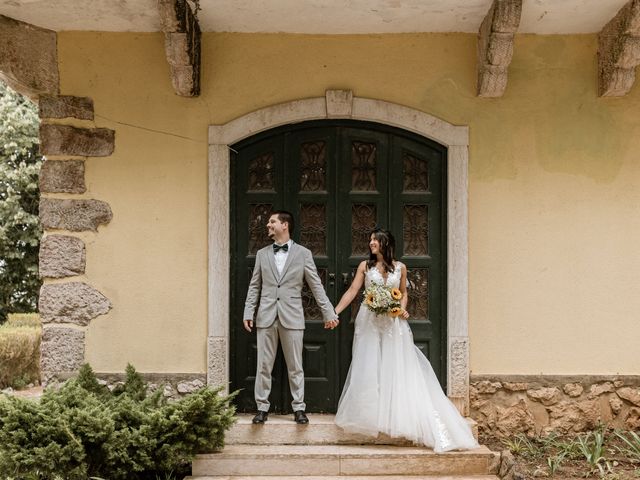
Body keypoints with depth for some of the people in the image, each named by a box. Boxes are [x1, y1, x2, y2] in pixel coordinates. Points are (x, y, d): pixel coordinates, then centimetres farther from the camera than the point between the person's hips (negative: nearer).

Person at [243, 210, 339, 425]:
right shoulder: (262, 254, 10)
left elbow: (316, 286, 3)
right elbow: (254, 286, 11)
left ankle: (299, 408, 13)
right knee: (263, 366, 4)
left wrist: (329, 313, -1)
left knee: (295, 367, 5)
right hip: (266, 317, 2)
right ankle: (262, 408, 13)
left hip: (292, 317, -2)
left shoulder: (303, 253, 2)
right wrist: (248, 312, 2)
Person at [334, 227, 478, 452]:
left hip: (393, 323, 1)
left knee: (397, 367, -1)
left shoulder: (399, 267, 6)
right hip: (370, 322, 0)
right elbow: (352, 291, 1)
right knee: (369, 368, 0)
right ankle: (370, 414, 11)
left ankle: (396, 414, 8)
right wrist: (334, 312, -7)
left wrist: (403, 308, -3)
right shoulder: (365, 266, 3)